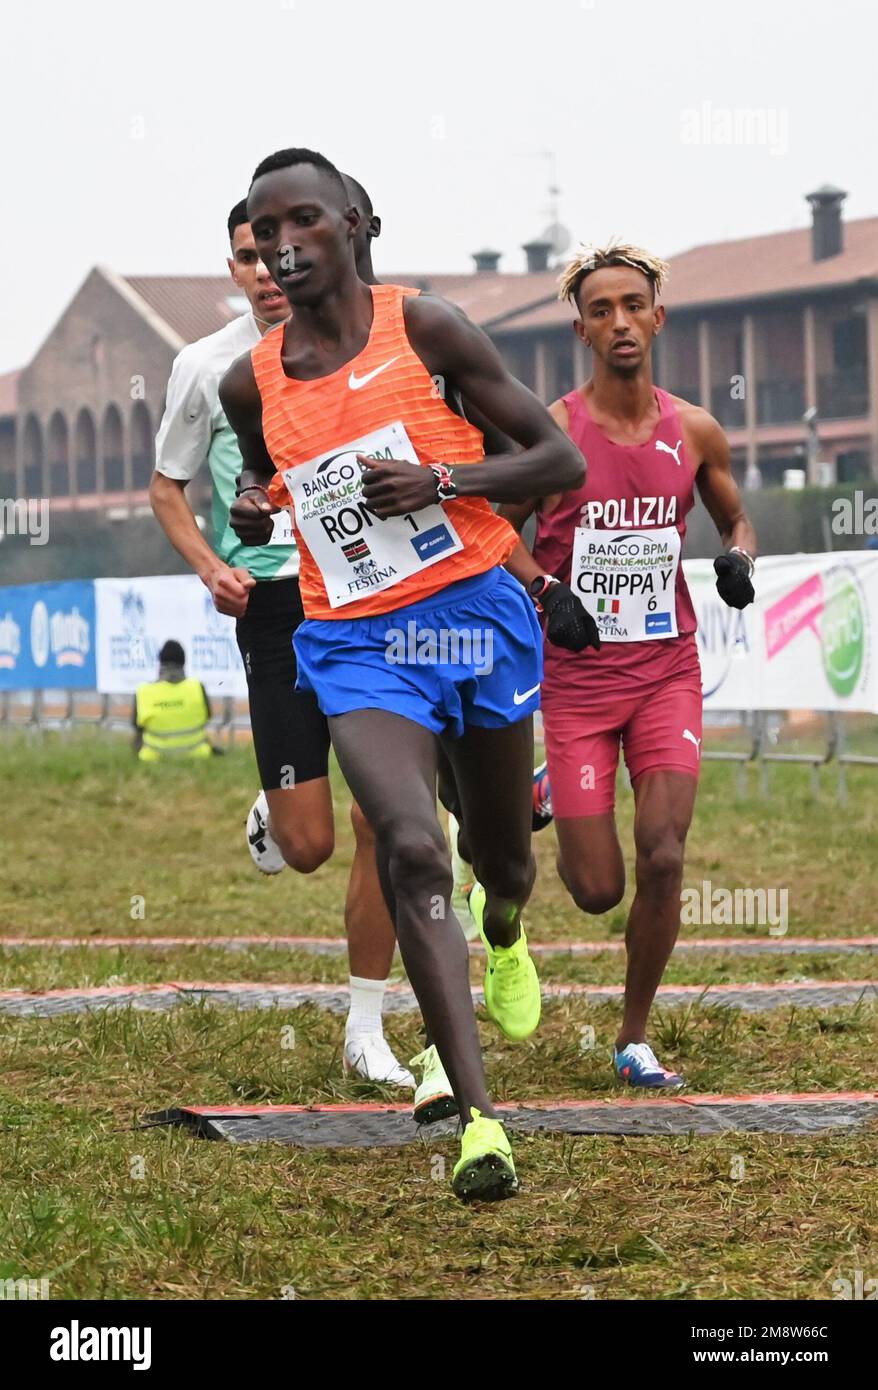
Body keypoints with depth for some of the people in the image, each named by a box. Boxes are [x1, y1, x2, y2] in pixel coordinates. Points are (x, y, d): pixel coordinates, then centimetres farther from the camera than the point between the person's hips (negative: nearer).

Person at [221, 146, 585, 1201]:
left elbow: (562, 460, -4)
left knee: (501, 857, 16)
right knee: (411, 851, -23)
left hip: (477, 612, 0)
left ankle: (504, 936, 58)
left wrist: (445, 480, -19)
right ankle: (478, 1119, -26)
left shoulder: (425, 329, -5)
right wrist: (252, 514, 1)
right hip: (355, 642, 1)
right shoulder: (251, 384, 4)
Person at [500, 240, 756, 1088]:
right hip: (576, 677, -2)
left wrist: (738, 558, -5)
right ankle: (549, 799, 36)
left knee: (663, 858, -13)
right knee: (597, 890, -2)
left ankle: (634, 1039, 5)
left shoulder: (694, 432, 1)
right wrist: (546, 592, -16)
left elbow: (735, 518, 17)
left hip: (667, 672, 2)